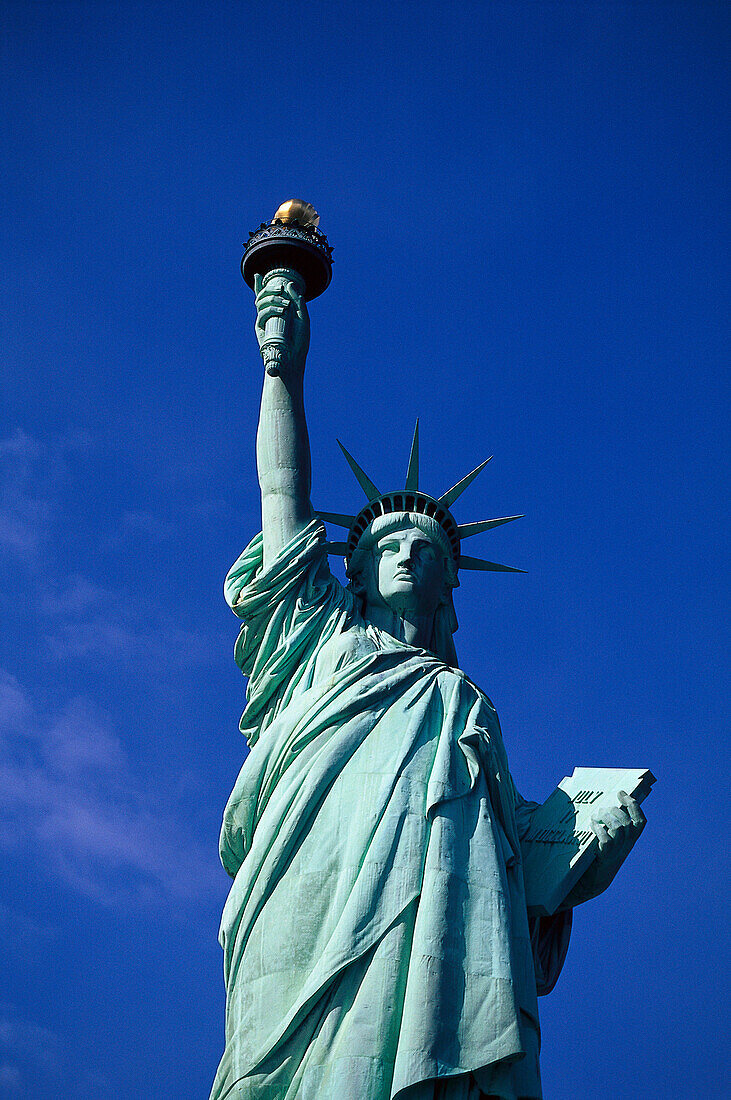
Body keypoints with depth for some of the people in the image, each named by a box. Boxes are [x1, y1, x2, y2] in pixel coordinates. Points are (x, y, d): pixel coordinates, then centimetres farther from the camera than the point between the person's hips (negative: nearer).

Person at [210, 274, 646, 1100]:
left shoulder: (468, 706, 33)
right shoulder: (319, 641, 29)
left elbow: (516, 843, 24)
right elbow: (282, 492, 27)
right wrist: (287, 369, 28)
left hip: (442, 941, 2)